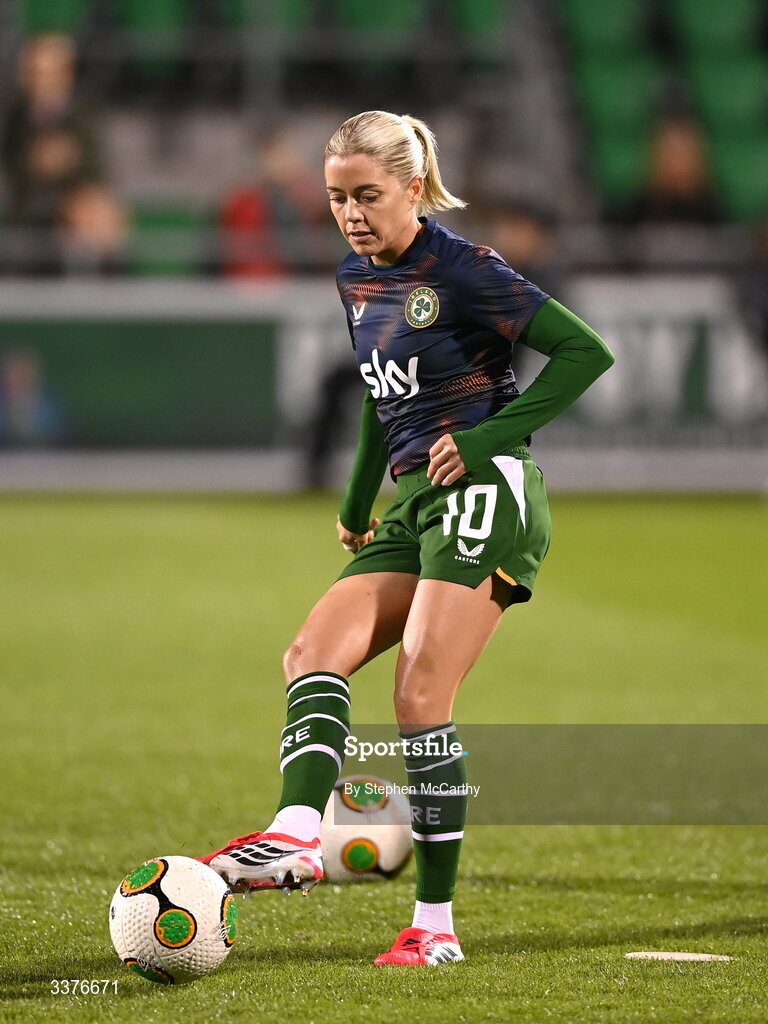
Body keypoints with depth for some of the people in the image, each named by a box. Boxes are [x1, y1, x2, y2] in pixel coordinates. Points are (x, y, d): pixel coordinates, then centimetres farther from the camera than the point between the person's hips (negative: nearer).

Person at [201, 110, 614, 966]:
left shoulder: (461, 271, -8)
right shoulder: (355, 279, 15)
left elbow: (587, 351, -9)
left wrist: (486, 437, -13)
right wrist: (356, 504, 30)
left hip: (483, 491, -8)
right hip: (414, 507, 8)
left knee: (422, 696, -16)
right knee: (315, 651, -12)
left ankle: (435, 923, -12)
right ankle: (299, 834, -31)